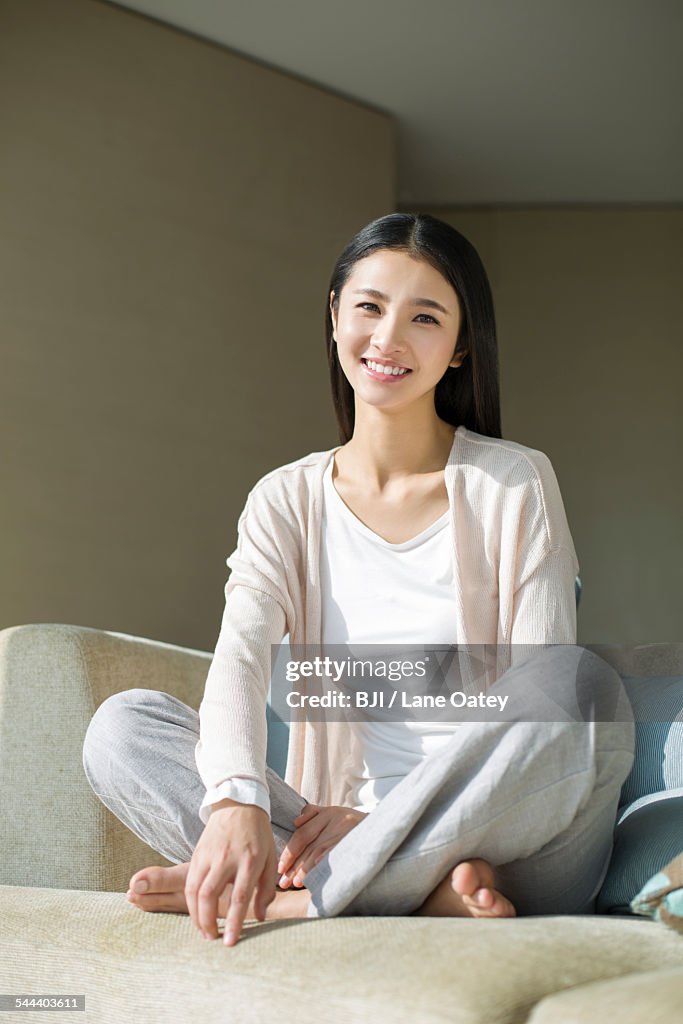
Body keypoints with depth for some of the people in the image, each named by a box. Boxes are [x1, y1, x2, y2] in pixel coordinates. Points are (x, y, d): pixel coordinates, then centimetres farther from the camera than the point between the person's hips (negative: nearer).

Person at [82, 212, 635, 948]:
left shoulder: (516, 483, 0)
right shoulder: (287, 500, 6)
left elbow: (547, 688, -6)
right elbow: (239, 657, -10)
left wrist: (398, 814, -18)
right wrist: (236, 803, -31)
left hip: (511, 851, -2)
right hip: (351, 828, 2)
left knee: (587, 683, -31)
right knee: (121, 726, -14)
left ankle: (296, 899, -26)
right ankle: (426, 897, -28)